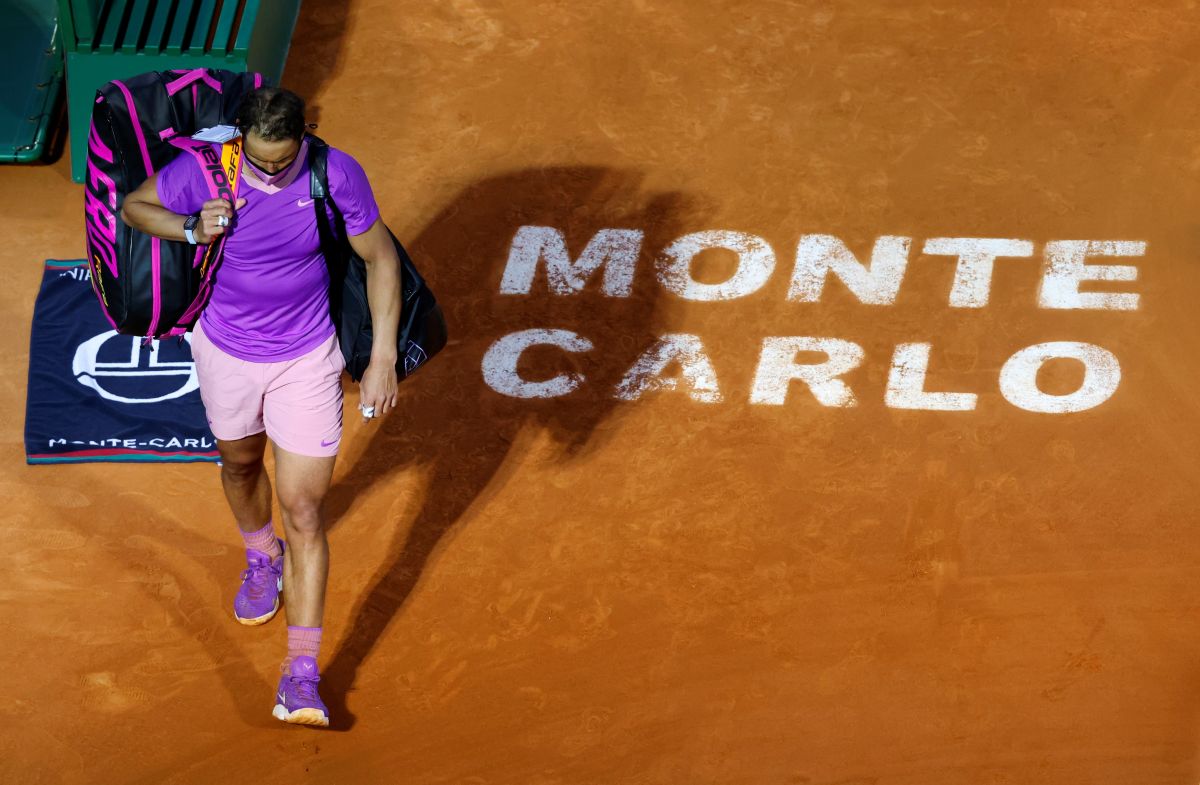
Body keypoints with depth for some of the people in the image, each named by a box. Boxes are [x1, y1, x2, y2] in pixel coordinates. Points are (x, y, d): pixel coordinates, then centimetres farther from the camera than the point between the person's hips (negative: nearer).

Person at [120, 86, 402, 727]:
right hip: (226, 351, 2)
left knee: (302, 508, -5)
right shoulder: (203, 170, -21)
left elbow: (380, 259, -9)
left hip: (306, 359, -2)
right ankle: (261, 558, 60)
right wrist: (192, 229, -23)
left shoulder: (337, 174, -22)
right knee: (240, 462, 26)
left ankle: (302, 672, -2)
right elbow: (133, 206, -2)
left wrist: (383, 359, -12)